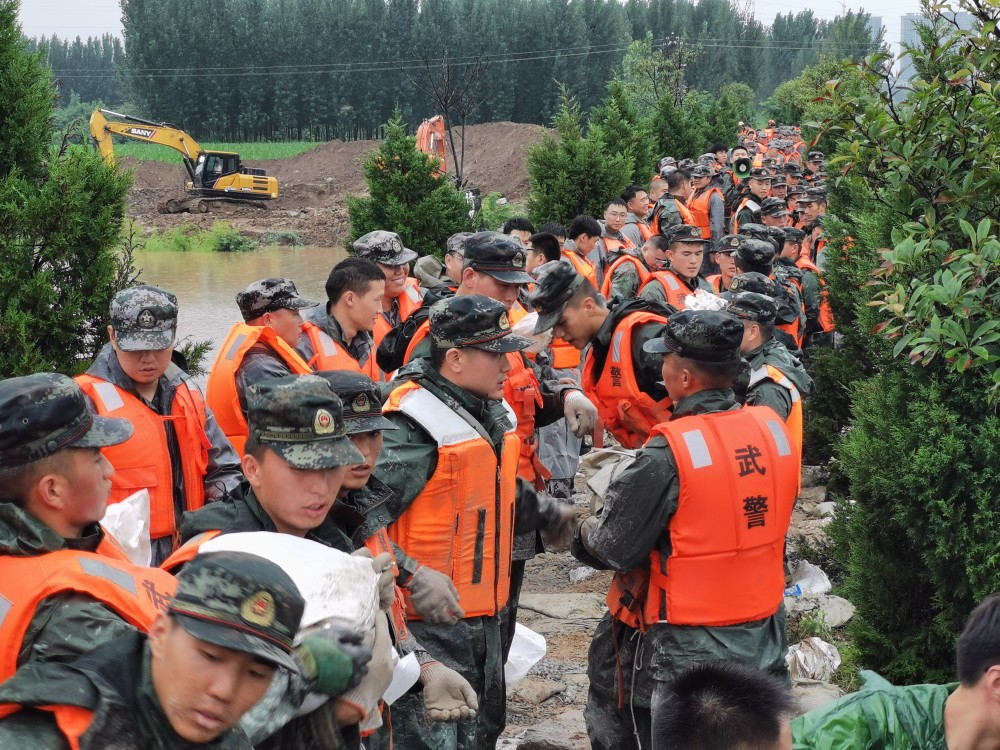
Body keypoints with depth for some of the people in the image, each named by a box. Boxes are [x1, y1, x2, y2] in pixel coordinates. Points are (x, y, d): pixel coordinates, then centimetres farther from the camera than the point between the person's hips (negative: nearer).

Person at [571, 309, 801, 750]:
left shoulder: (669, 452, -22)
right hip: (764, 638, 6)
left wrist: (584, 534, 7)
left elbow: (614, 546, -14)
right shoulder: (775, 430, -3)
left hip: (686, 647, -6)